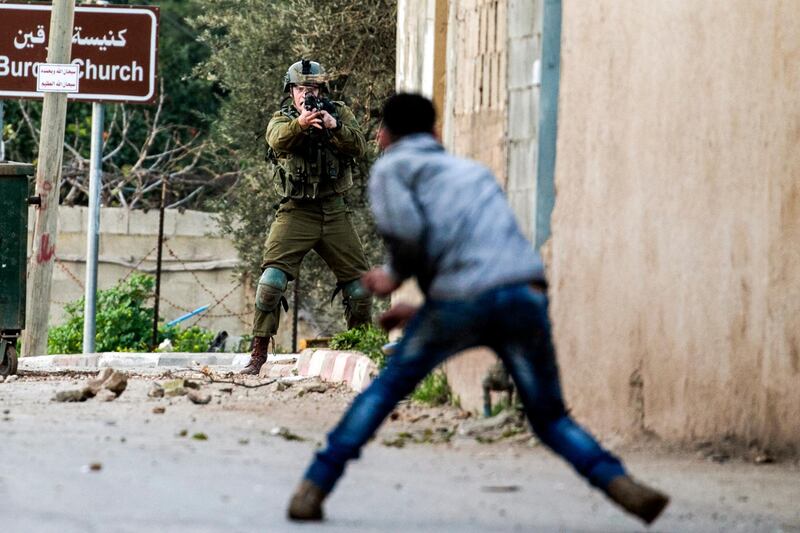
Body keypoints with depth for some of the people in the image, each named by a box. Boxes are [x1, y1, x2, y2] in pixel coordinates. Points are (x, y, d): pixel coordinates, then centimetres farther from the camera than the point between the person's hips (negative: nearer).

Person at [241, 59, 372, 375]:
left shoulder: (339, 113, 9)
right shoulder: (282, 119, 3)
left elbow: (359, 147, -6)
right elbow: (278, 139, -21)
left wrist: (333, 127, -24)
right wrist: (300, 123, -43)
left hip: (334, 214, 2)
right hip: (296, 213, -2)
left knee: (359, 283, 6)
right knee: (272, 279, -16)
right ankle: (258, 354, -11)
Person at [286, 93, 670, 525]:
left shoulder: (392, 168, 16)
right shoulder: (472, 171, 34)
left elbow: (404, 227, -5)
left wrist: (395, 275, 15)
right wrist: (422, 310, 36)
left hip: (461, 301, -4)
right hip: (526, 295, 4)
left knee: (387, 389, 17)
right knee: (549, 417, 14)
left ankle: (313, 488, 14)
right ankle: (620, 485, -8)